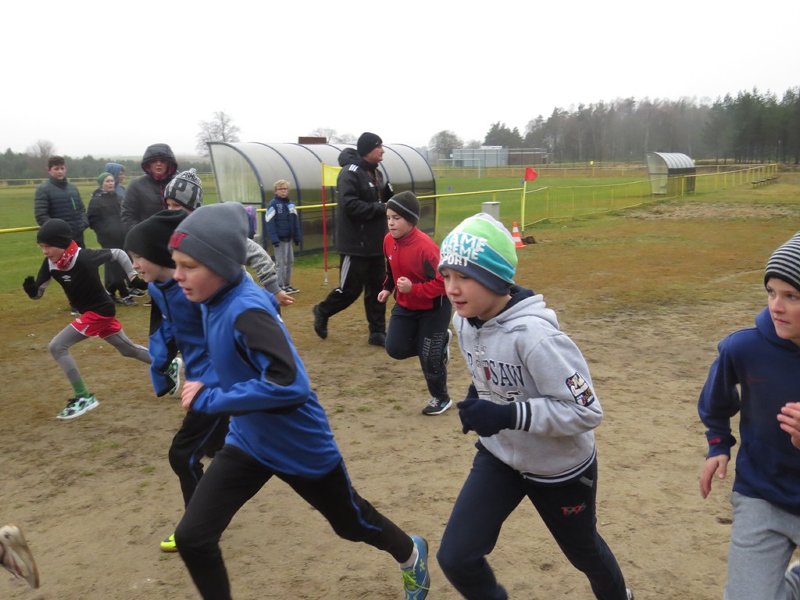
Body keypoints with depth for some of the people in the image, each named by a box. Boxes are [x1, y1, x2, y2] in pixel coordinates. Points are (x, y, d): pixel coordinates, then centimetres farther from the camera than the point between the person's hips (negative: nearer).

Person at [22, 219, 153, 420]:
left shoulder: (84, 258, -26)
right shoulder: (50, 264, -6)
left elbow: (118, 253, -14)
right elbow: (38, 293, 0)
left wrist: (134, 277, -11)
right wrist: (31, 289, -22)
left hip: (99, 310, -8)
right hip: (90, 312, 8)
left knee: (57, 347, -13)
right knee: (128, 349, 21)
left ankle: (83, 397, -6)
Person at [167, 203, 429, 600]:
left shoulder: (247, 311, -31)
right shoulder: (216, 299, -6)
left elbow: (289, 385, -41)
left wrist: (209, 399, -34)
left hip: (301, 447, -7)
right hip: (248, 442, 7)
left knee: (351, 523, 19)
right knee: (192, 538, -1)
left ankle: (411, 555, 50)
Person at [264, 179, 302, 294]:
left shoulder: (291, 204, 12)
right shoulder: (273, 204, -9)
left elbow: (296, 222, 14)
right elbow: (269, 222, -15)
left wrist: (298, 236, 10)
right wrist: (274, 238, -21)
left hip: (289, 238, 7)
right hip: (279, 239, -7)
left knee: (290, 261, 10)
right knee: (281, 263, -4)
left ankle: (287, 285, 20)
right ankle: (281, 287, 3)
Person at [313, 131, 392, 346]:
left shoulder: (376, 173, 13)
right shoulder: (350, 173, -15)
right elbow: (350, 206, -25)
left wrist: (389, 195, -2)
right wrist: (380, 208, -21)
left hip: (376, 244, 8)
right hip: (355, 245, -8)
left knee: (377, 288, 10)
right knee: (351, 289, 0)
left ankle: (378, 332, 18)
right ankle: (322, 311, 25)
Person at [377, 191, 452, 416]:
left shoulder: (426, 247, -30)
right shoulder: (388, 240, -8)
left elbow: (443, 282, -27)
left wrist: (413, 288, -35)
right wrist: (388, 288, 1)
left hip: (434, 308, -7)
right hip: (405, 306, 7)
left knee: (428, 357, 0)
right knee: (395, 349, 1)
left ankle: (441, 399, 27)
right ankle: (439, 342, 26)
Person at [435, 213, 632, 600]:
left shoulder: (534, 335, -34)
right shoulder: (464, 321, -10)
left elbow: (587, 412, -30)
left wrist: (509, 415, -38)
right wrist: (477, 400, -9)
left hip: (560, 469, -5)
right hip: (499, 456, 5)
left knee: (582, 550, 23)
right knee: (455, 557, -4)